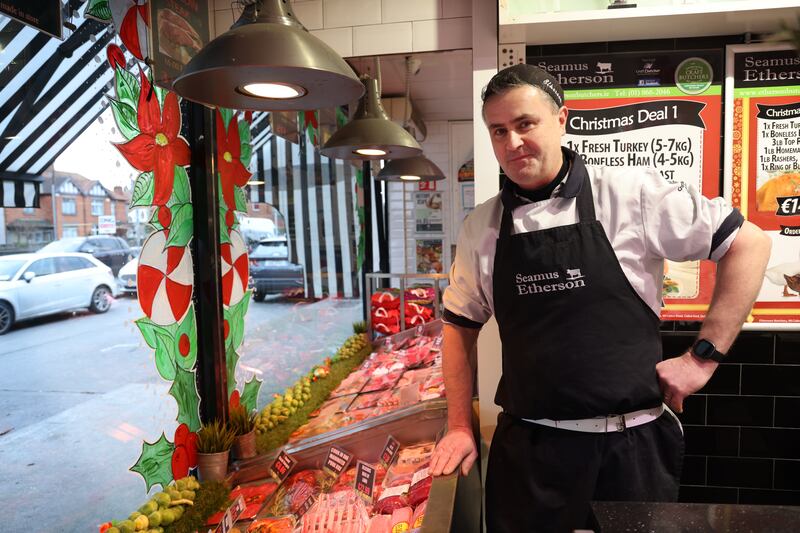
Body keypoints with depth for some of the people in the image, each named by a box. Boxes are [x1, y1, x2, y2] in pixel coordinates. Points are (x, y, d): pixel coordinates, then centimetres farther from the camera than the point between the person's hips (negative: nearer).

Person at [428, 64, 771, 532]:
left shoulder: (632, 193, -8)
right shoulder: (481, 227, 2)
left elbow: (749, 242, -1)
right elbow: (460, 325, 10)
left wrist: (704, 356, -6)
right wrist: (460, 426, 5)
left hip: (632, 443, -1)